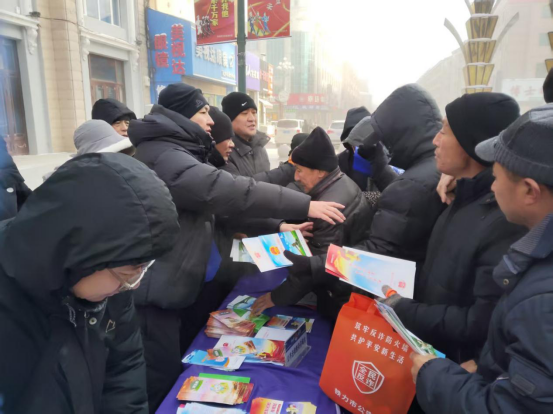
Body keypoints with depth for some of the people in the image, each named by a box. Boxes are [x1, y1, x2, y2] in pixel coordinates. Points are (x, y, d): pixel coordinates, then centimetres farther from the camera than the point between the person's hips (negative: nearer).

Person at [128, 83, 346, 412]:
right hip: (154, 292, -10)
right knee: (163, 383, 2)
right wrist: (303, 205, -31)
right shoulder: (163, 156, -21)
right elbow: (228, 191, -33)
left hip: (176, 287, 10)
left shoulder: (180, 153, 14)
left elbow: (212, 204, 13)